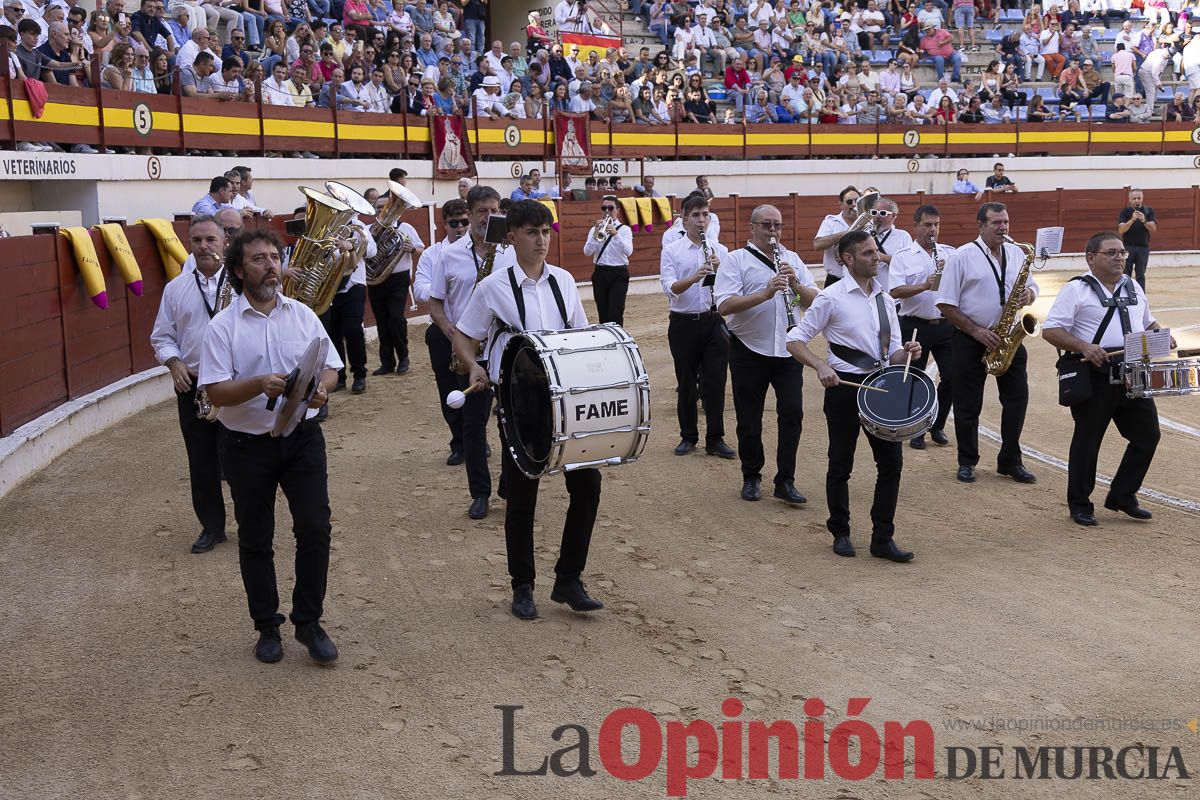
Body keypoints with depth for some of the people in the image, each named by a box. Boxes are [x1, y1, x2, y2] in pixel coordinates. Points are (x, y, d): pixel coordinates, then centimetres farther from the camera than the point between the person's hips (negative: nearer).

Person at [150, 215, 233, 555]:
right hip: (192, 386, 4)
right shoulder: (176, 288, 9)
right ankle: (212, 527, 23)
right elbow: (161, 336, 13)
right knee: (201, 461, 9)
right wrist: (174, 362, -4)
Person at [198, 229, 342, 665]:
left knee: (315, 529, -2)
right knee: (255, 540, 9)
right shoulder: (223, 327, -5)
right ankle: (267, 627, 25)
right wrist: (261, 385, -28)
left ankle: (309, 622, 15)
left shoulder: (303, 315, 4)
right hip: (248, 445, -2)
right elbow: (216, 392, -11)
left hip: (302, 437, 2)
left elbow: (330, 366, 6)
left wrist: (322, 388, -17)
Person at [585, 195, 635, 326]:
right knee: (603, 313, 6)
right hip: (600, 273, 3)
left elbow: (628, 251, -16)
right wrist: (595, 235, -21)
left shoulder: (624, 229, 1)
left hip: (619, 273, -3)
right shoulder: (595, 229, 8)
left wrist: (616, 234, -30)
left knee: (615, 314, -13)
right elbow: (587, 252, -5)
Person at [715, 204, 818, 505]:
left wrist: (796, 284, -15)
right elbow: (725, 306, -17)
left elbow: (813, 301, 4)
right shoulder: (735, 260, -4)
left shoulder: (792, 259, 10)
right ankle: (751, 478, 24)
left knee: (792, 413, -3)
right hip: (749, 352, -3)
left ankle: (785, 481, 5)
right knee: (749, 420, 7)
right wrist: (766, 293, -26)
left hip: (788, 350, 3)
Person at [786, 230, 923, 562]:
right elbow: (794, 340, -9)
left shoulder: (885, 299, 10)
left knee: (892, 460, 1)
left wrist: (906, 352, -10)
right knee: (841, 464, 6)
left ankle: (883, 538, 10)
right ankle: (840, 533, 22)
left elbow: (893, 353, 13)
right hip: (844, 386, -5)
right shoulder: (832, 298, -7)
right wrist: (821, 366, -25)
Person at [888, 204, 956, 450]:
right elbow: (895, 292, -13)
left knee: (951, 377, 2)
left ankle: (938, 426, 21)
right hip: (915, 326, -2)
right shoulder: (902, 257, 0)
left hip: (946, 324, 3)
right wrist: (925, 286, -26)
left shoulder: (950, 253, 10)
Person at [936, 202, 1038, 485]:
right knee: (968, 405, 4)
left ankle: (1010, 461, 15)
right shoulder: (962, 257, -8)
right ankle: (967, 462, 19)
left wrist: (1029, 294, -8)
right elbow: (945, 304, -10)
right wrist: (976, 331, -16)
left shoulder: (1016, 253, 8)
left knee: (1018, 397, 2)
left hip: (1008, 338, 4)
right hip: (970, 341, -4)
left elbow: (1031, 286, 18)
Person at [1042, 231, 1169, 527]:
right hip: (1094, 377, -6)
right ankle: (1079, 505, 16)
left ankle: (1123, 496, 24)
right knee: (1087, 440, 2)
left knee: (1147, 435, 8)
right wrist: (1083, 346, -25)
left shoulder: (1134, 288, 15)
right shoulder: (1076, 290, -6)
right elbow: (1050, 330, -11)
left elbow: (1147, 322, 28)